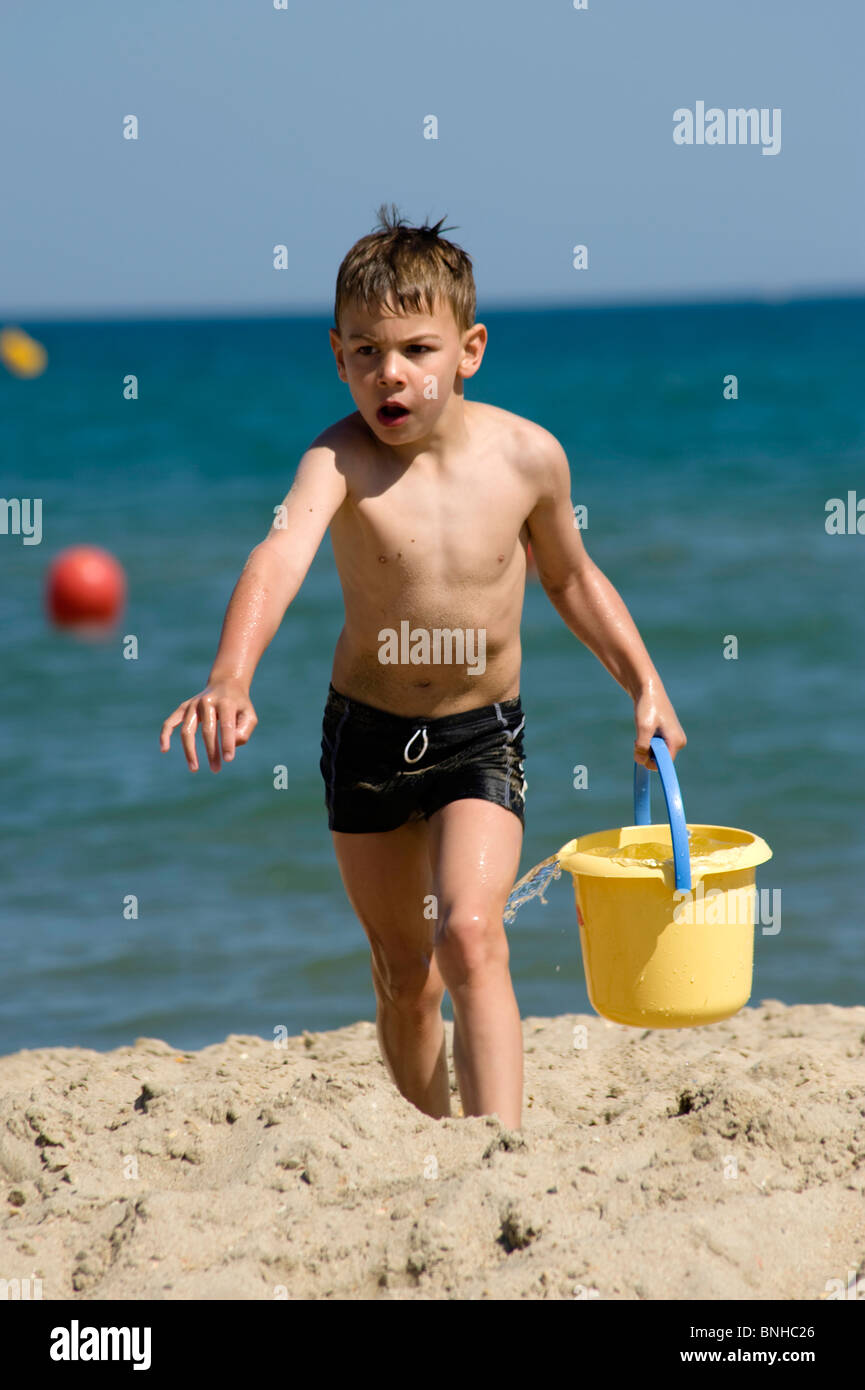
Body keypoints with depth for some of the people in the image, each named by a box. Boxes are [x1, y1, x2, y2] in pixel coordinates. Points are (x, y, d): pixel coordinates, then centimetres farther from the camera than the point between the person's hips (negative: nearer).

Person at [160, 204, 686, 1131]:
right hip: (367, 734, 1)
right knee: (402, 973, 14)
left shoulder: (528, 455, -12)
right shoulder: (341, 459, -20)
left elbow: (572, 579, 9)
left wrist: (644, 686, 6)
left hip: (483, 740, -1)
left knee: (471, 934, -23)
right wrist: (230, 680, -57)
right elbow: (280, 556, -40)